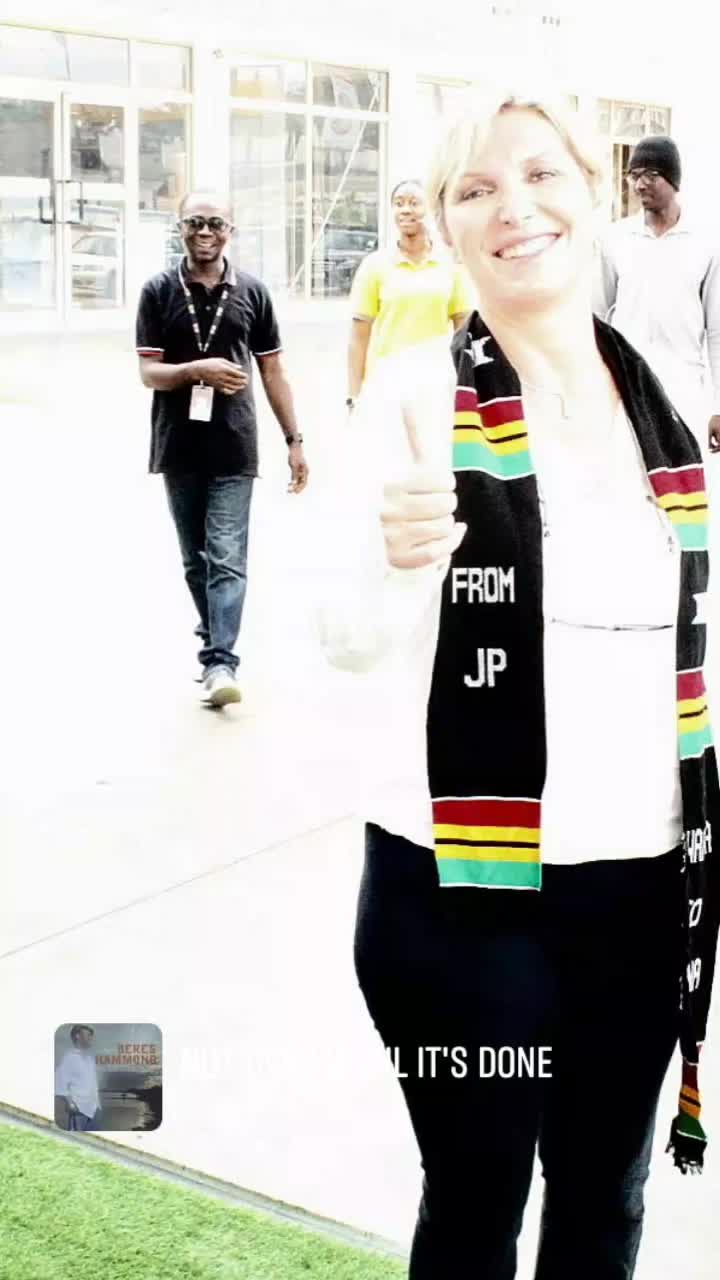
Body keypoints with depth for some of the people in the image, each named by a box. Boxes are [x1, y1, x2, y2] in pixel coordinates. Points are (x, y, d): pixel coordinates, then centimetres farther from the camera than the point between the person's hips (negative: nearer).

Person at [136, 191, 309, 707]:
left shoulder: (252, 292, 3)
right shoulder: (159, 292, 1)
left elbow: (273, 371, 7)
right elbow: (150, 374, -4)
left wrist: (294, 440, 5)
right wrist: (198, 370, -23)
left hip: (234, 447, -1)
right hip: (179, 447, 2)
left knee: (227, 558, -10)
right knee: (196, 559, 14)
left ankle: (220, 663, -13)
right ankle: (216, 637, 32)